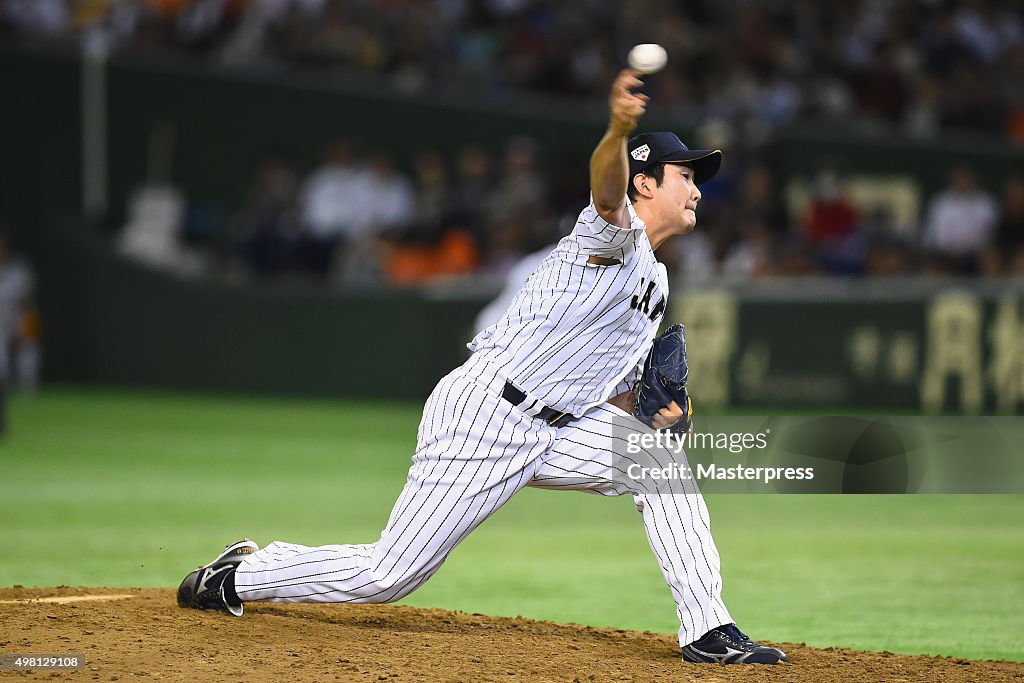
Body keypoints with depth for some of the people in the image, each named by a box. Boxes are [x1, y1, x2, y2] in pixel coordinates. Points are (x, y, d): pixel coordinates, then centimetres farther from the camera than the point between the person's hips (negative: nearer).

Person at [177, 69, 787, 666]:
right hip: (481, 415, -9)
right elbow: (607, 191, -35)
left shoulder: (656, 280, 19)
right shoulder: (614, 235, -9)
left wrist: (646, 410, 6)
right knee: (389, 575, -7)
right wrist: (620, 129, -57)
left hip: (551, 427, 9)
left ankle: (707, 631, -6)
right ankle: (237, 577, 14)